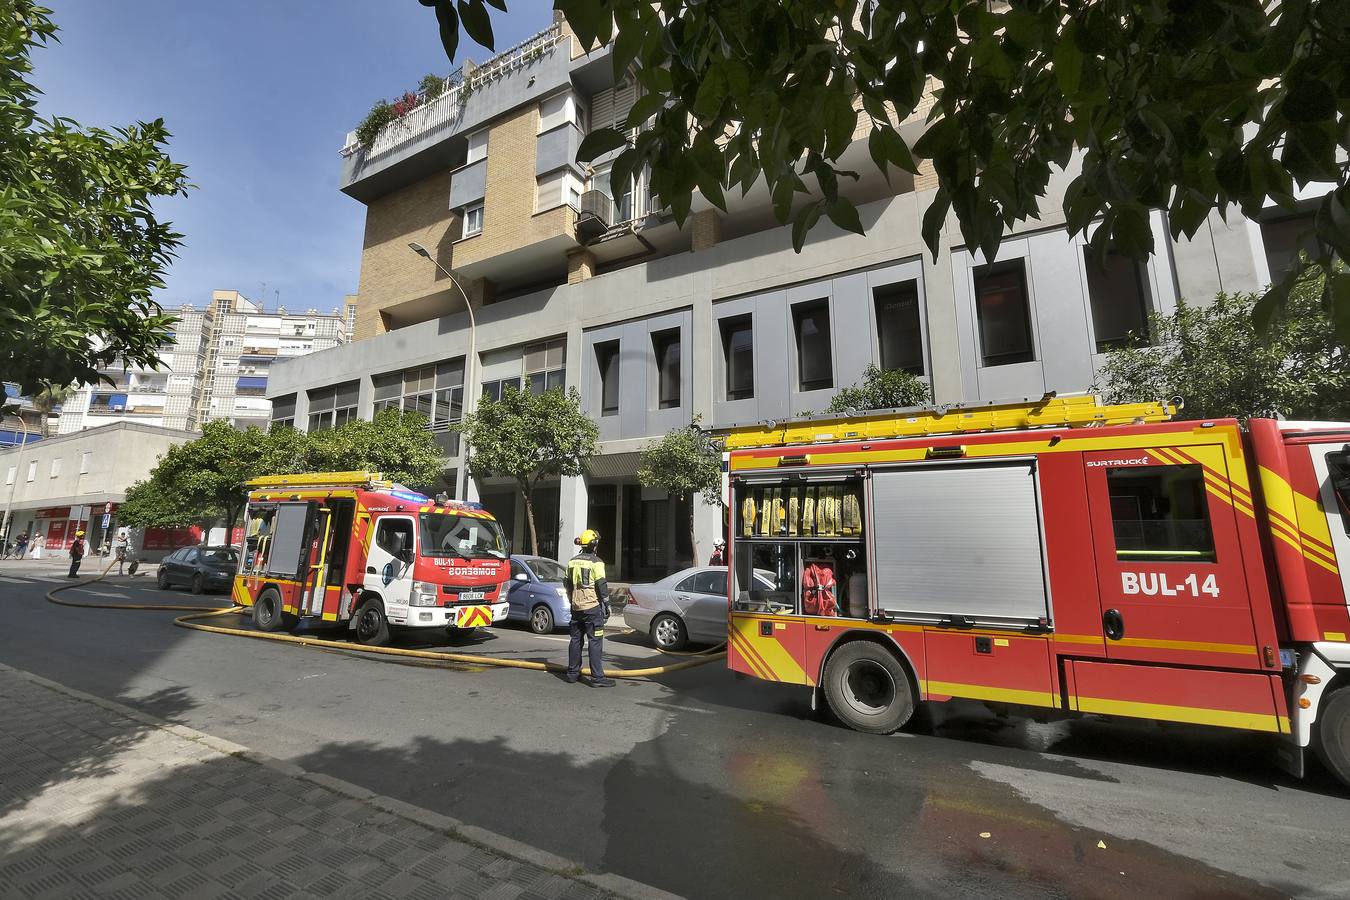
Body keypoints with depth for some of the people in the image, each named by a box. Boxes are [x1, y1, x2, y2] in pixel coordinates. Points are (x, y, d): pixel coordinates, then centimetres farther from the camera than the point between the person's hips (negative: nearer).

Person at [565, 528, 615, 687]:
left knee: (576, 639, 14)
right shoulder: (596, 562, -11)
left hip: (576, 607, 7)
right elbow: (602, 586, -12)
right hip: (592, 607, -7)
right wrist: (607, 606, -5)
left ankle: (573, 673, 22)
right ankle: (597, 677, -4)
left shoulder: (572, 562, 10)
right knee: (595, 641, -4)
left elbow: (568, 585, 17)